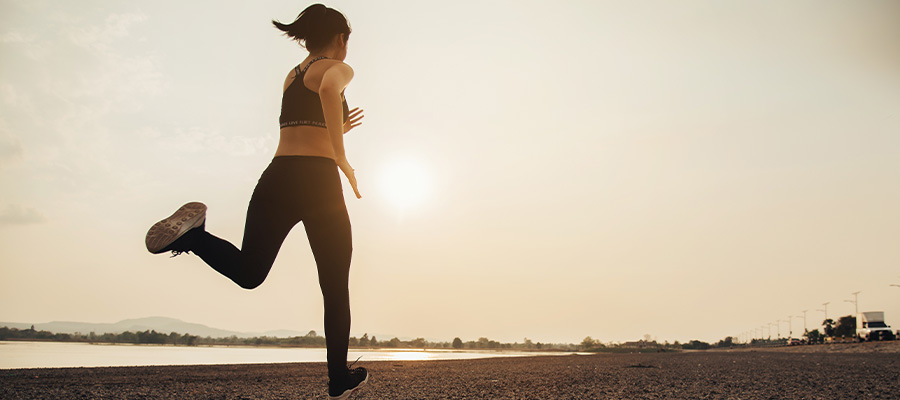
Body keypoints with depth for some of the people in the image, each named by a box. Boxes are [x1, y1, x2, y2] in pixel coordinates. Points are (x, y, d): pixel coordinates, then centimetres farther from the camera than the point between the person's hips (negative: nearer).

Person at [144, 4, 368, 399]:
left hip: (277, 177, 5)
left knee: (247, 271, 12)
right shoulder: (338, 69, 2)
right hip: (318, 181, -5)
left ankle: (190, 234, -17)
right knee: (335, 289, 10)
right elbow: (329, 89, -25)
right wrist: (342, 159, -20)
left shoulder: (290, 76, 24)